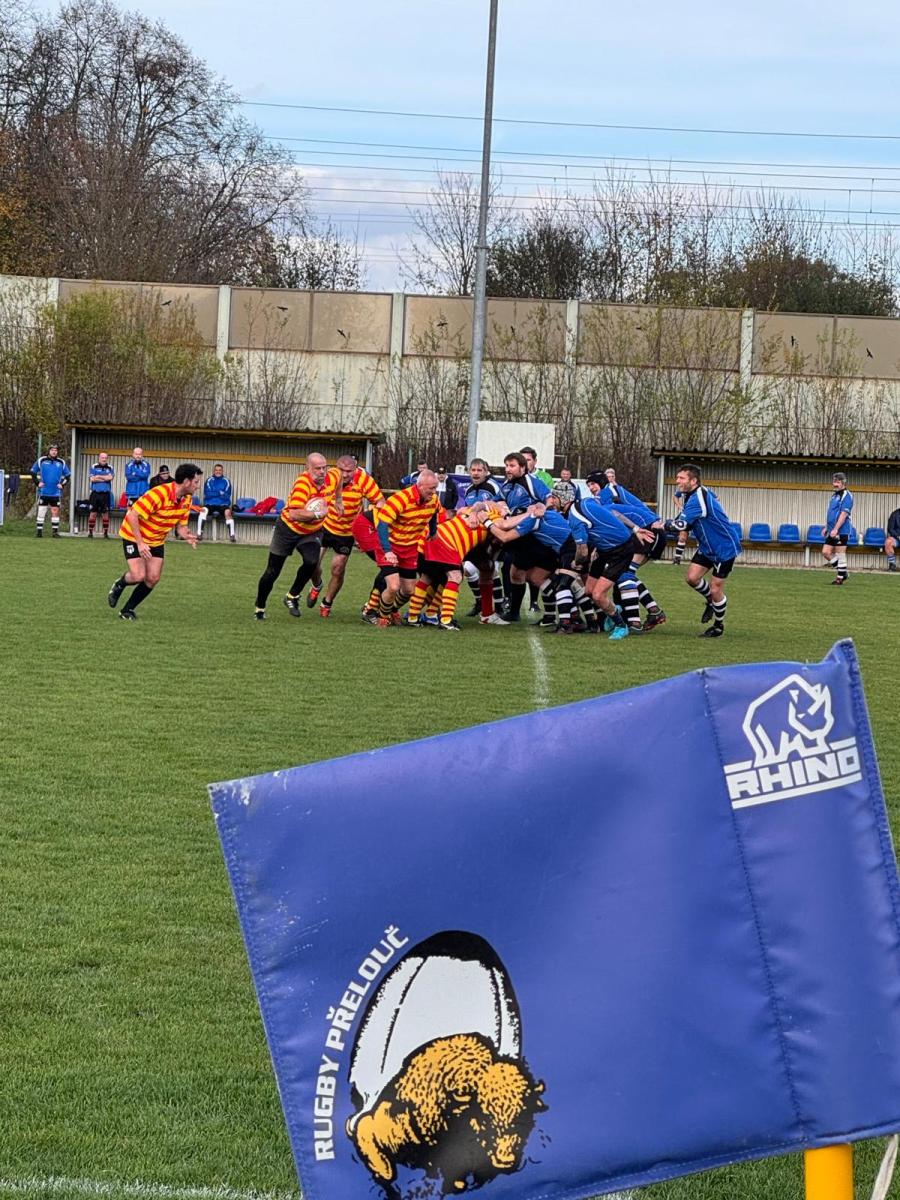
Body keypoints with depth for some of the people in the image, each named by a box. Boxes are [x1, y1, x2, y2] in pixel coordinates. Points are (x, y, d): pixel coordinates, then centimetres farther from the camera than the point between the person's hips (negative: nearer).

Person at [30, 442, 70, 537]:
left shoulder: (61, 463, 6)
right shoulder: (41, 461, 1)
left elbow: (67, 475, 16)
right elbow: (33, 472, 8)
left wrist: (62, 484, 4)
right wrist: (37, 482, 0)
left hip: (55, 493, 1)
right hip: (43, 492, -1)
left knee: (55, 511, 2)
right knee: (41, 511, -1)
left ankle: (55, 531, 8)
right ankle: (39, 531, 4)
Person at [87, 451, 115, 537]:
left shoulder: (110, 468, 9)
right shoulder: (94, 467, 6)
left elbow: (110, 477, -9)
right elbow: (92, 479, -7)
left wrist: (99, 477, -5)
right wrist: (105, 478, -5)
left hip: (106, 494, 1)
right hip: (95, 493, -1)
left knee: (105, 514, 2)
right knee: (93, 513, -1)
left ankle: (106, 533, 7)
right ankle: (90, 532, 5)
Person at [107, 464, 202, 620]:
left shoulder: (186, 500, -7)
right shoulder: (159, 494, -31)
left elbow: (181, 524, 4)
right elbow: (132, 515, -29)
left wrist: (186, 536, -20)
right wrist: (140, 543, -31)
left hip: (157, 541, 7)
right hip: (134, 537, -7)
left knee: (153, 578, -3)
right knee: (138, 576, -17)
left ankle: (128, 610, 14)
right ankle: (118, 586, 18)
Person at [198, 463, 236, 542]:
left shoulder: (226, 481, 7)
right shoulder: (209, 480, 7)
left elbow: (227, 496, -3)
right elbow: (207, 494, -5)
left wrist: (213, 494, -13)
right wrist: (220, 493, -11)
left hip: (223, 504, 0)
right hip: (210, 504, 0)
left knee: (228, 512, -32)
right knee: (203, 510, -31)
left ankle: (232, 535, -35)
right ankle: (199, 534, -33)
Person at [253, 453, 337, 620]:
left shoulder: (332, 480, -12)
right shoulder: (302, 483, -31)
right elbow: (294, 514, -39)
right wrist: (317, 514, -35)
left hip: (312, 532, 4)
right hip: (288, 529, -4)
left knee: (311, 562, -23)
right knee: (272, 571, 5)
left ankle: (292, 597, -1)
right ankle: (259, 608, 27)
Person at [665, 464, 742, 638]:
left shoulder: (698, 499, -29)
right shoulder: (694, 495, 2)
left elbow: (681, 525, -37)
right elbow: (689, 524, 13)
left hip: (724, 548, -9)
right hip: (707, 547, 9)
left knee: (715, 589, -2)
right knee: (691, 578, -1)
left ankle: (718, 626, 17)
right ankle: (711, 601, 26)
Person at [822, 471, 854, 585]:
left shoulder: (847, 496, -10)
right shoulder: (833, 495, 17)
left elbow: (844, 514, -18)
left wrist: (835, 529, -23)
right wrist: (826, 527, 20)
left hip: (841, 531, -9)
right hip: (832, 531, 9)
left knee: (840, 554, -4)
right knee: (826, 552, 6)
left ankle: (840, 577, 5)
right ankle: (843, 572, 17)